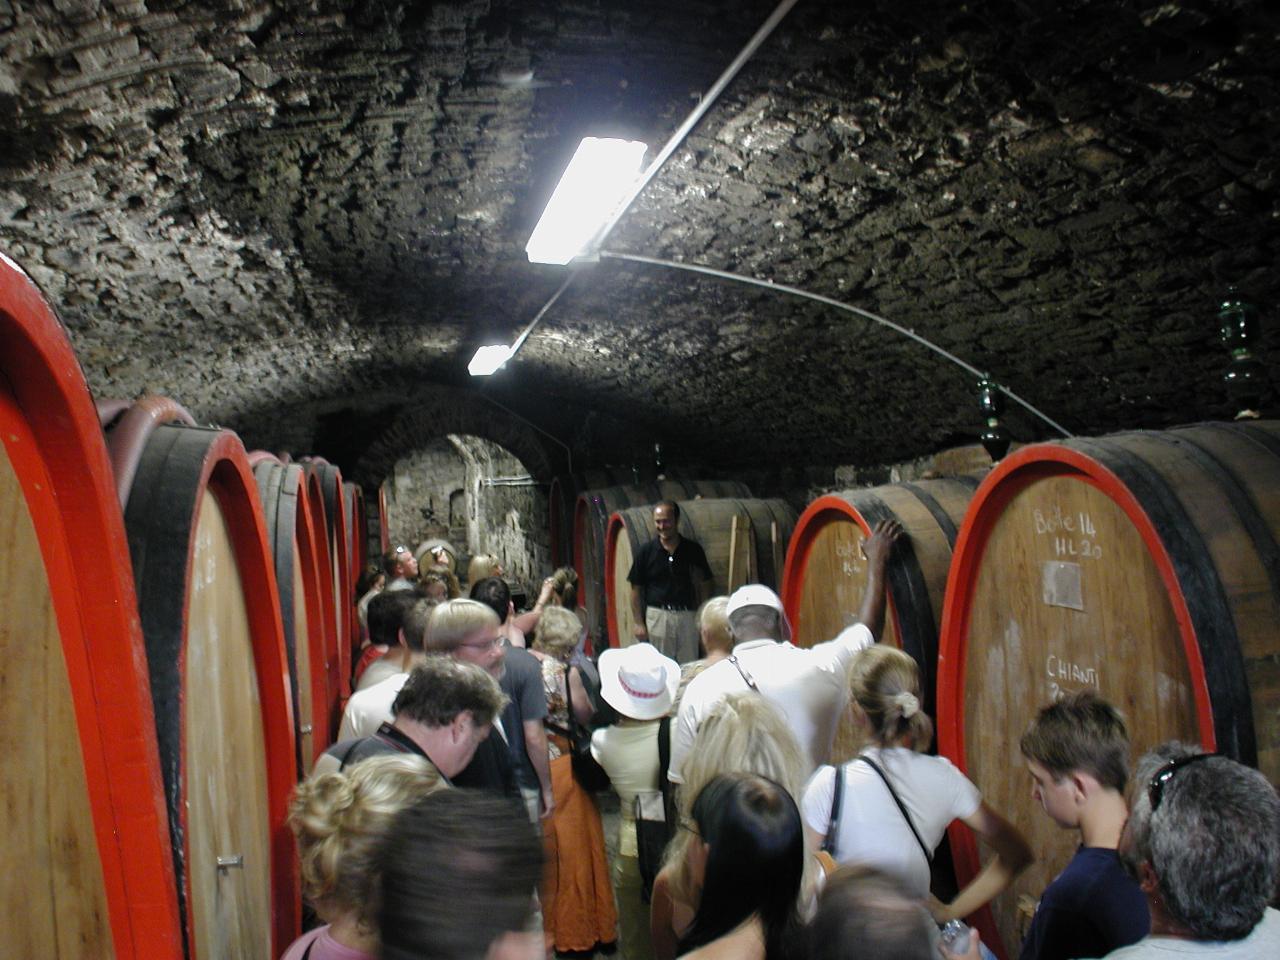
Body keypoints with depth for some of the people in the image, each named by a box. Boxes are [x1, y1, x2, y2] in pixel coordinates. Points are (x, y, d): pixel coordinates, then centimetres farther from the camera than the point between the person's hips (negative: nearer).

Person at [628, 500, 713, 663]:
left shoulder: (693, 550, 2)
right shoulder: (646, 551, 0)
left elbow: (705, 585, 9)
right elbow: (636, 590, 3)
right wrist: (639, 623, -2)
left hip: (687, 617, 1)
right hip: (657, 617, -1)